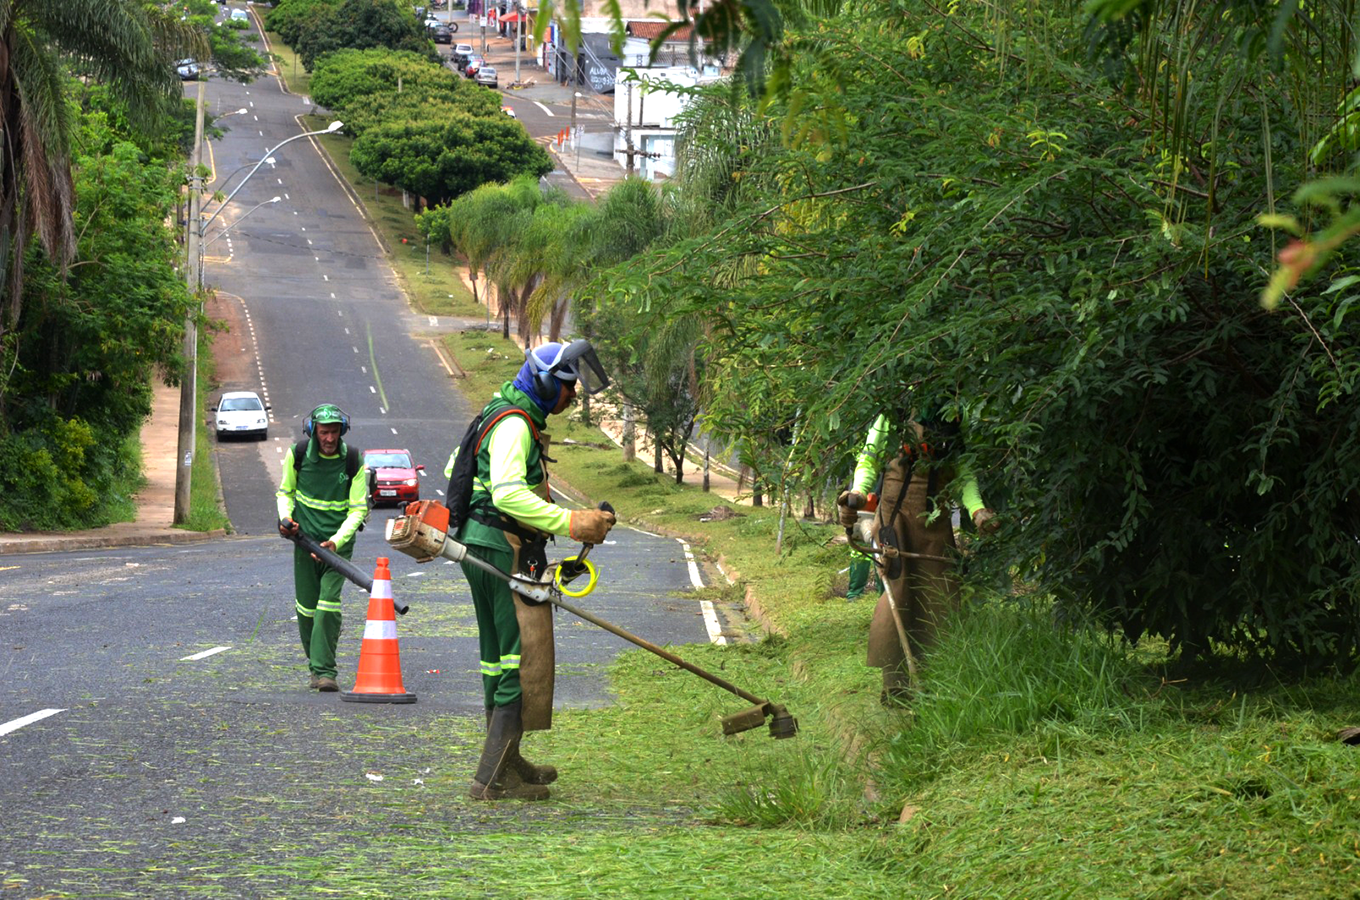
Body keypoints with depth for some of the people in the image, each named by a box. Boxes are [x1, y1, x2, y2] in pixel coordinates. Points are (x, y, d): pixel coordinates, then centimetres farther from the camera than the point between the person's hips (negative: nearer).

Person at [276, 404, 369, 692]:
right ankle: (316, 664, 22)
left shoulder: (353, 462, -9)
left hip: (339, 541, -2)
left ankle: (325, 670, -17)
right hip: (305, 537, 3)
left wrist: (336, 542, -19)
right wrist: (285, 518, -6)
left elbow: (358, 509, -7)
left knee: (329, 601, -16)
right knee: (307, 605, 4)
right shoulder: (298, 455, -3)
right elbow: (285, 491, 14)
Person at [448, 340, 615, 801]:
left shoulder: (500, 415, 18)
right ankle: (492, 779, -11)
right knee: (525, 660, -9)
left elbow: (455, 467, 29)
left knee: (500, 658, 19)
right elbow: (509, 494, -29)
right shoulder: (515, 425, -16)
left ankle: (505, 760, 30)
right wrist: (571, 523, -31)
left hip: (480, 547, 11)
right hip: (506, 553, -11)